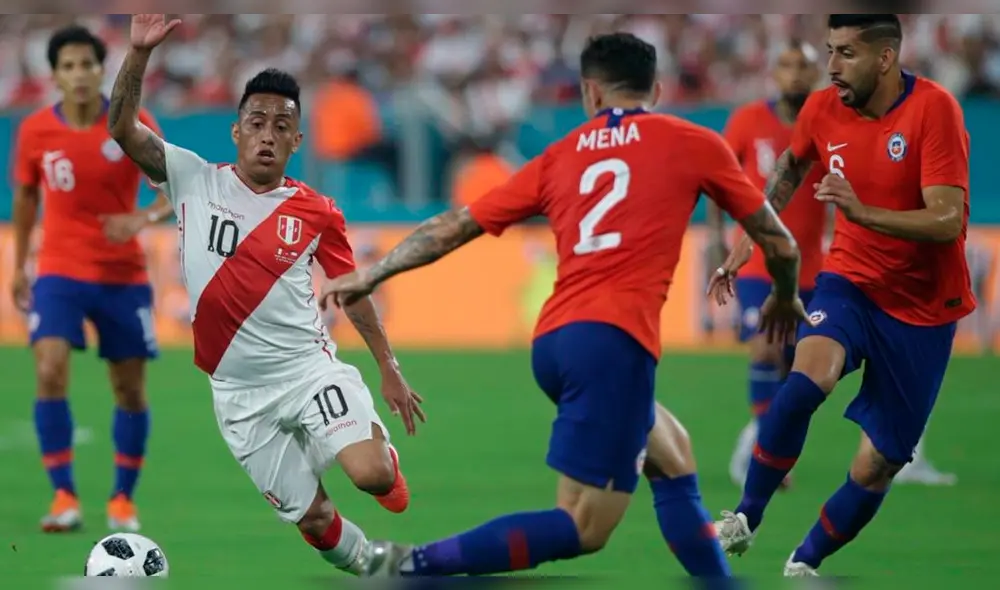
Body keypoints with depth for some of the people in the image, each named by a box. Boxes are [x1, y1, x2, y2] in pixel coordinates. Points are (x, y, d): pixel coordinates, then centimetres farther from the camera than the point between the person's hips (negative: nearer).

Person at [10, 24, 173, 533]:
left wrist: (146, 217, -30)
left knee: (130, 390, 5)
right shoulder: (34, 131, -4)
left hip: (123, 276, 0)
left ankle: (123, 499, 23)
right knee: (50, 371, -20)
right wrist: (18, 266, 17)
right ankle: (64, 497, -14)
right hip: (59, 272, 0)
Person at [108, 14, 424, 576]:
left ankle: (381, 445, 15)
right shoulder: (195, 180, -2)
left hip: (309, 368, -1)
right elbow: (123, 128, -10)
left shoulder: (317, 212, -2)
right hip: (241, 392, 1)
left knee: (372, 476, -23)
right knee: (312, 516, 2)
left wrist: (391, 371, 10)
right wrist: (140, 52, -24)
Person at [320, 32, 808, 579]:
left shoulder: (560, 157, 18)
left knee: (673, 458, 24)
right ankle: (413, 567, -18)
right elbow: (778, 242, 17)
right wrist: (785, 298, 38)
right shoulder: (694, 144, 10)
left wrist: (367, 277, 29)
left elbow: (455, 226, 18)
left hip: (553, 339, 6)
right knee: (583, 527, -7)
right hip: (614, 339, -6)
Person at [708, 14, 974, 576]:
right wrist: (750, 239, 14)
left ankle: (806, 562, 25)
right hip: (852, 279, 2)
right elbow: (791, 167, 19)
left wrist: (863, 213, -40)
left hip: (923, 306, -2)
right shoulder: (823, 109, -6)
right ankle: (747, 517, -18)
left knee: (880, 462, 2)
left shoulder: (934, 109, -21)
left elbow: (948, 221, -28)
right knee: (808, 377, -31)